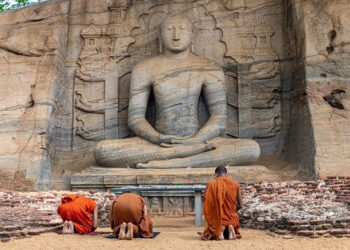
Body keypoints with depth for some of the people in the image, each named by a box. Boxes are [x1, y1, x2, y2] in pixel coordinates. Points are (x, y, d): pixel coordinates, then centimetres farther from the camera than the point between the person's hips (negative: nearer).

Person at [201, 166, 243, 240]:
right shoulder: (235, 184, 2)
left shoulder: (211, 184, -4)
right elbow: (240, 205, 4)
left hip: (217, 219, -1)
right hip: (231, 218, 2)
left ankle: (220, 229, -7)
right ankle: (230, 227, -3)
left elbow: (206, 204, -4)